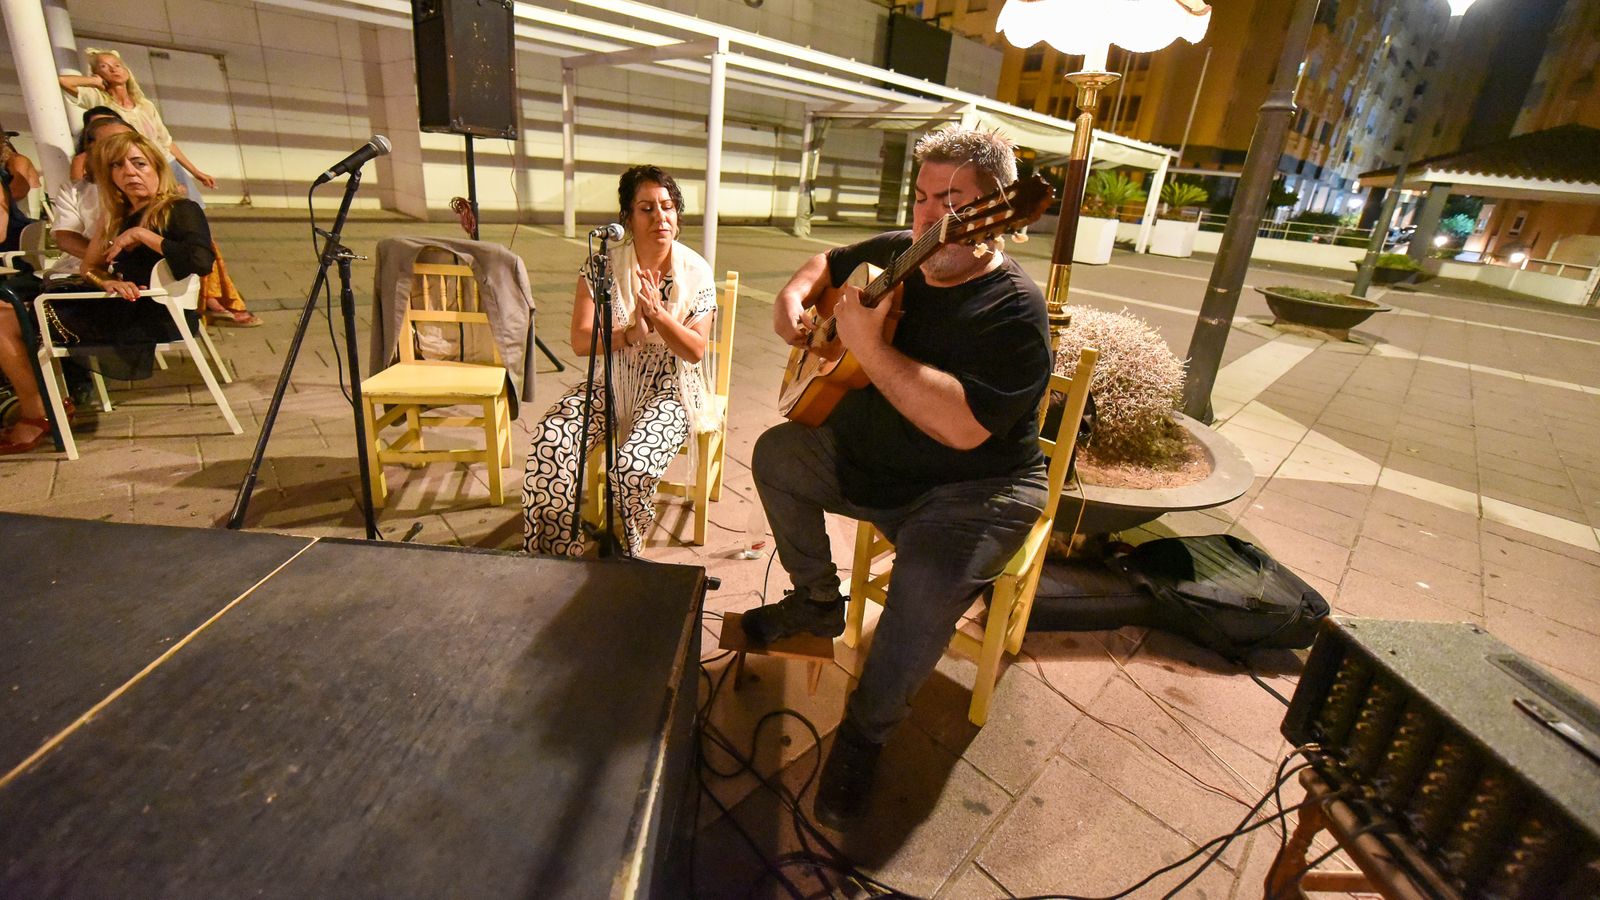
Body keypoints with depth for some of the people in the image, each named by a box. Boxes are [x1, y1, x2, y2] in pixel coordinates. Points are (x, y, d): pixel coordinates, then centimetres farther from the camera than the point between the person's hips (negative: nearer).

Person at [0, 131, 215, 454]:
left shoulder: (180, 210, -8)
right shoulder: (118, 214, 17)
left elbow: (201, 261, -28)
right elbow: (90, 267, 16)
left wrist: (141, 235, -18)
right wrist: (107, 282, -7)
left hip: (146, 318, -9)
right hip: (118, 310, 9)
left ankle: (36, 416, 9)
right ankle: (48, 401, 7)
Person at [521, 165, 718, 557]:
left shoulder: (696, 272, -4)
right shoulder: (603, 267, -3)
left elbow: (695, 351, -8)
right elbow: (580, 341, -10)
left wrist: (658, 314, -25)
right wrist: (630, 333, -28)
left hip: (669, 389, -2)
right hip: (611, 382, 2)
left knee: (634, 465, -30)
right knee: (550, 441, -25)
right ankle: (553, 557, -8)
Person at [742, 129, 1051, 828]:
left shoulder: (1012, 310, -21)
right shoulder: (895, 253, 1)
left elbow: (965, 427, -35)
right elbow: (829, 263, 22)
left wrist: (869, 349, -35)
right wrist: (797, 294, 0)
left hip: (969, 489, -7)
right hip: (865, 456, 8)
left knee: (932, 575, -33)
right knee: (776, 451, 4)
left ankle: (866, 731, -5)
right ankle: (818, 604, 18)